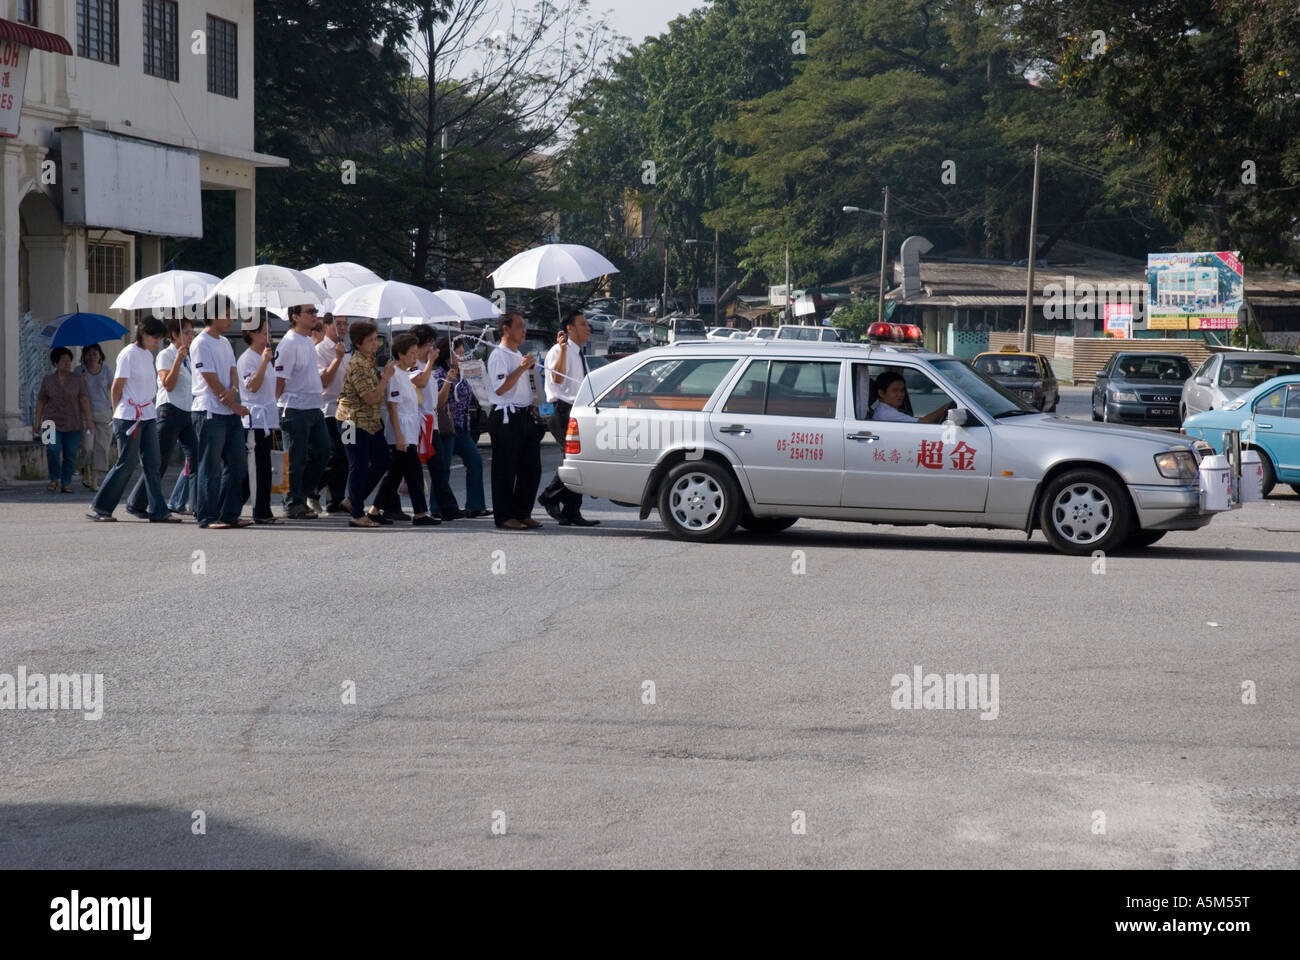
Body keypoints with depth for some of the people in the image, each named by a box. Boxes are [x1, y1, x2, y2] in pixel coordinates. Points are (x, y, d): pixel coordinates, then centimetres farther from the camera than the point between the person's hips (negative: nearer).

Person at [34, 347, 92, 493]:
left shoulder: (78, 380, 0)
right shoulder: (48, 380, 3)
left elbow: (84, 400, -4)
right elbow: (41, 401, 6)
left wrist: (89, 420, -13)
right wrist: (37, 422, 3)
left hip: (73, 423, 1)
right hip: (53, 421, 0)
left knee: (71, 454, -2)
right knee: (53, 449, -19)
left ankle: (66, 483, 10)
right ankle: (54, 478, 0)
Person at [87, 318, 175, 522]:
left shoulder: (148, 355, 14)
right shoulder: (129, 354, -10)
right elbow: (116, 388, -9)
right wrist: (118, 415, -2)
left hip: (148, 416, 8)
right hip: (129, 417, -8)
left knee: (153, 464, 4)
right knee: (126, 464, -4)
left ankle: (158, 511, 5)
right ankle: (98, 507, 6)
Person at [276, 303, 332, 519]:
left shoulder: (309, 341, 15)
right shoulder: (289, 343, -13)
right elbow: (280, 378, -15)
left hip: (315, 407, 9)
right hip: (296, 409, -9)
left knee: (322, 451, 11)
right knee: (296, 460, -2)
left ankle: (302, 495, 21)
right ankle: (293, 504, 6)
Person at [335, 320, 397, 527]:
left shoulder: (369, 361, 12)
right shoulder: (358, 366, -19)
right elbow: (372, 398, -23)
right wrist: (386, 377, -15)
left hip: (371, 421, 10)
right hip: (355, 421, -10)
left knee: (381, 462, 12)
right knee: (359, 466, -4)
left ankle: (355, 501, 23)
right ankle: (357, 515, 2)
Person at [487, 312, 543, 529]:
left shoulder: (518, 355, 20)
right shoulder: (498, 355, -10)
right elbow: (500, 388, -21)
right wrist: (521, 368, -24)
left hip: (524, 415, 9)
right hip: (506, 417, -9)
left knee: (531, 468, 9)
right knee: (505, 470, -5)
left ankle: (522, 513, 17)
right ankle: (504, 517, -1)